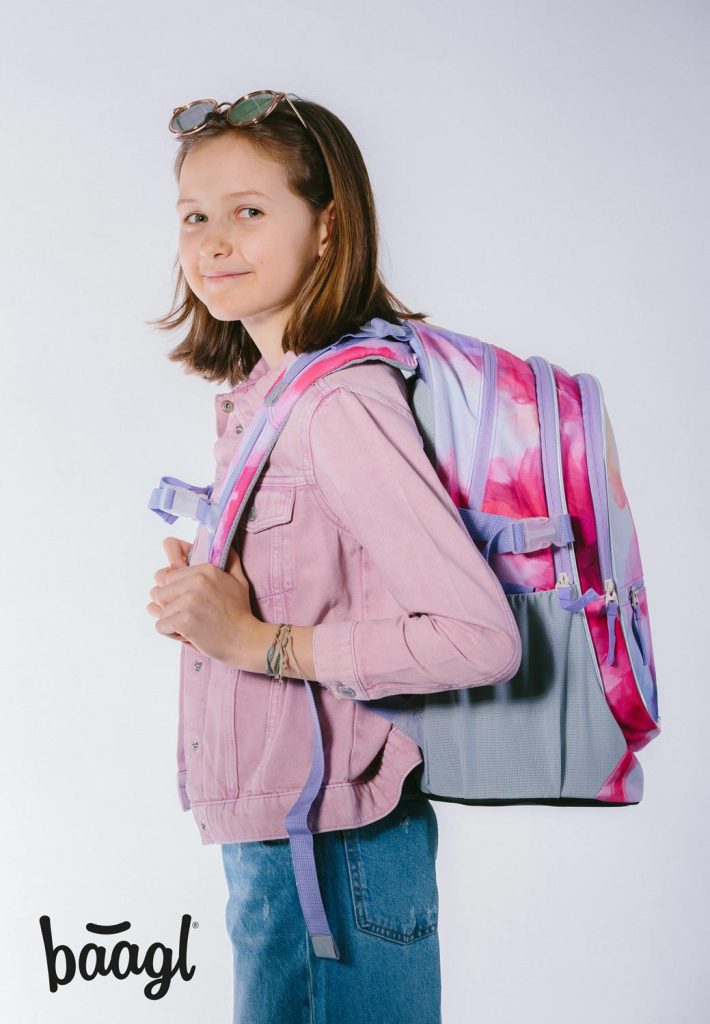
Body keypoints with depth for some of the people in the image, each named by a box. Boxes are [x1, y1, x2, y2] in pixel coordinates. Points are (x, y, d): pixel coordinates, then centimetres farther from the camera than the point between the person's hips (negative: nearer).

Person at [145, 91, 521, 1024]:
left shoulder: (343, 401, -19)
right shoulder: (256, 395, 8)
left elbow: (480, 638, -26)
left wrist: (256, 639, -22)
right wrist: (200, 596, -2)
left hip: (335, 853, -8)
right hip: (265, 839, 8)